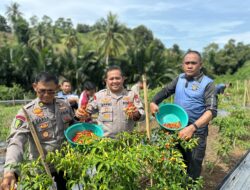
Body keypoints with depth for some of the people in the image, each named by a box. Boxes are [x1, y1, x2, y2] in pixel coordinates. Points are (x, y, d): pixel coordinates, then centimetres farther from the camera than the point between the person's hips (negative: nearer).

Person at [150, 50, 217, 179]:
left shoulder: (207, 83, -12)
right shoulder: (179, 79, 4)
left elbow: (211, 110, -20)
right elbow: (165, 91, 13)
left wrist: (192, 128, -32)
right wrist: (153, 102, -8)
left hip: (196, 132, -4)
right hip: (176, 129, 5)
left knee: (192, 168, 11)